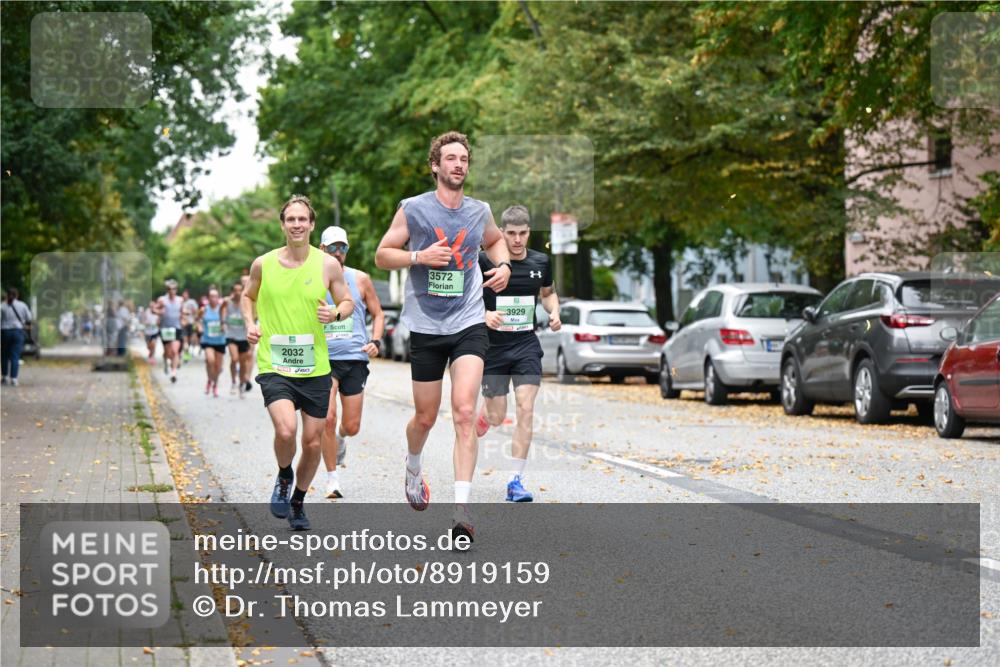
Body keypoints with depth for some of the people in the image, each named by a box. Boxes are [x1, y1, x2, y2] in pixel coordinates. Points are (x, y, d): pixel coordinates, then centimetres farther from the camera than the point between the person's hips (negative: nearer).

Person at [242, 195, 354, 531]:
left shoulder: (328, 265, -1)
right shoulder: (263, 264, -1)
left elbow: (348, 301, 9)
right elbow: (248, 296, 17)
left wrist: (336, 314, -12)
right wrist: (250, 323, -1)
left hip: (315, 367, 2)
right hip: (274, 365, -2)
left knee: (313, 442, 7)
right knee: (285, 430, -23)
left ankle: (298, 502, 31)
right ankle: (284, 477, 10)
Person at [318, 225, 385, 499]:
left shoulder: (360, 279, 6)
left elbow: (378, 314, 13)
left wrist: (376, 341, -4)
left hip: (355, 357, 1)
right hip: (324, 357, -1)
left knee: (351, 427, 3)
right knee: (327, 418, -17)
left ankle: (340, 437, 42)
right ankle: (332, 478, -2)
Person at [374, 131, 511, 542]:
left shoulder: (479, 212, 6)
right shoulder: (413, 209, -3)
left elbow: (495, 241, 28)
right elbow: (382, 255, 2)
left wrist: (503, 265, 7)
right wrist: (420, 255, -15)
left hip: (469, 324, 1)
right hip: (426, 325, -1)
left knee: (464, 412, -15)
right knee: (426, 417, 10)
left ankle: (461, 508, -19)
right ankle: (413, 468, 45)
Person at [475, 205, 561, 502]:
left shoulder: (541, 262, 3)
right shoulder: (484, 261, -10)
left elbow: (548, 292, 22)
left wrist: (554, 313, 2)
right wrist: (484, 314, -24)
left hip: (527, 345, 2)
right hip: (493, 346, -2)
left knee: (525, 410, -11)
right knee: (496, 416, 3)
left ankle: (516, 481, -4)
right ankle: (479, 418, 44)